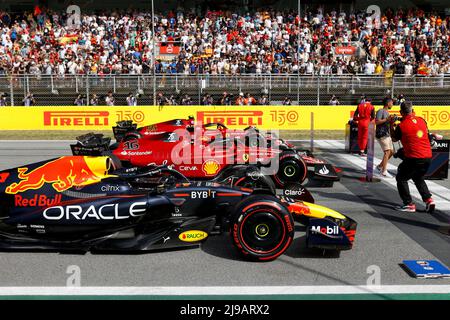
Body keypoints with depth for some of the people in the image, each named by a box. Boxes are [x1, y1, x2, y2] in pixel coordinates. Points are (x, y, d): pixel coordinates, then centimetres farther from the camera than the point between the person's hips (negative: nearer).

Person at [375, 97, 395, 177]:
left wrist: (391, 120, 10)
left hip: (387, 135, 10)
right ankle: (384, 171, -13)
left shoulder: (387, 112, 20)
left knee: (391, 152, 11)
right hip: (382, 135, -10)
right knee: (387, 152, -14)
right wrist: (387, 119, -22)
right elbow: (377, 122, -22)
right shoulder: (380, 111, -9)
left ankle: (379, 166, 22)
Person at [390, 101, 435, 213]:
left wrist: (392, 126, 24)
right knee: (418, 178, 28)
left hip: (414, 158, -6)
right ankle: (428, 199, 14)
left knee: (401, 178, 12)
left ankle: (409, 204, 6)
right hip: (428, 157, 6)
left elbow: (394, 139, 11)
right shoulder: (421, 120, 6)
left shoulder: (401, 126, -7)